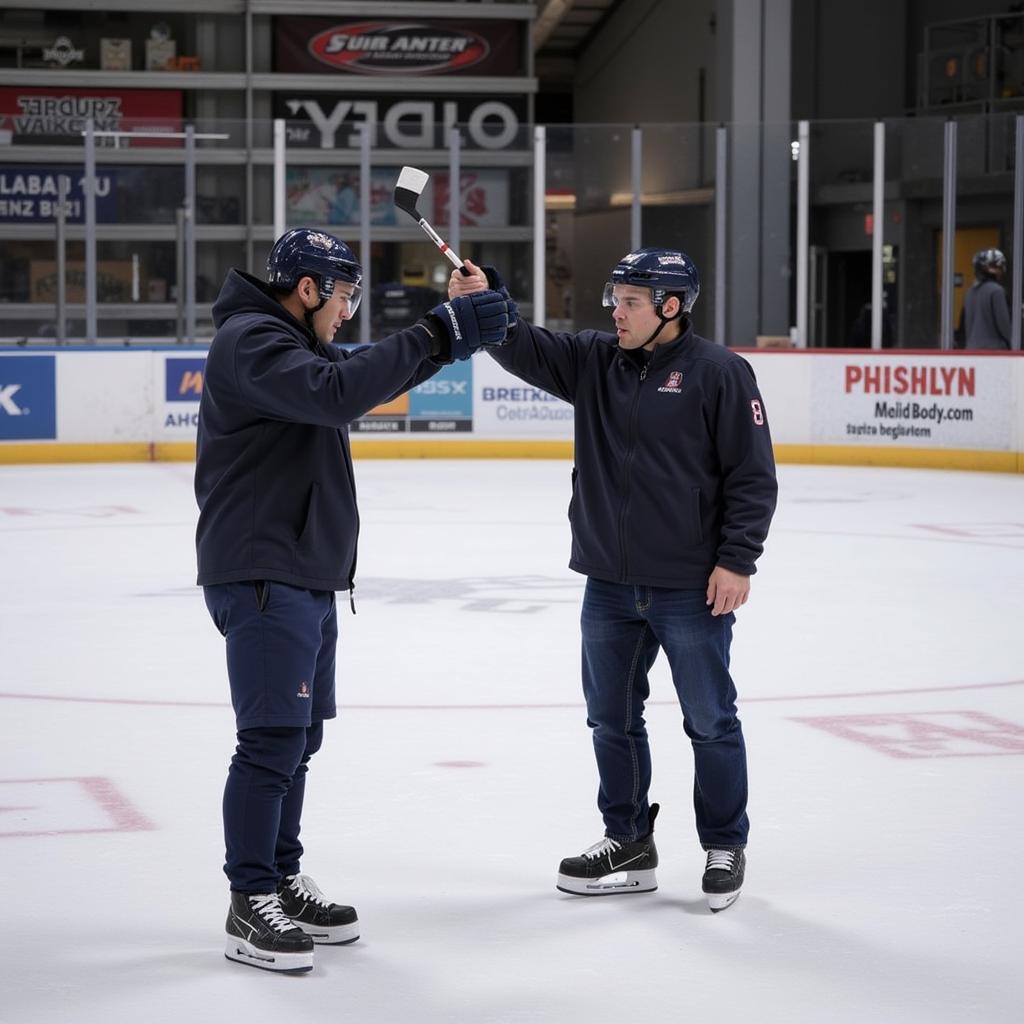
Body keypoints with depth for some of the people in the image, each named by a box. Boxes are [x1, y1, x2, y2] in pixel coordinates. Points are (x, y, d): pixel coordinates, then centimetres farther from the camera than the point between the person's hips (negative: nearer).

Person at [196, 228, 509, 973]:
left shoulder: (289, 342, 19)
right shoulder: (250, 340, -16)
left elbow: (364, 378, 26)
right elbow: (337, 392, -30)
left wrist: (452, 335, 14)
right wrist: (436, 335, -29)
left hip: (307, 576, 11)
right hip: (263, 577, -11)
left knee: (298, 736, 15)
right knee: (272, 738, -9)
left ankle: (282, 882, 25)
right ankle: (249, 907, -4)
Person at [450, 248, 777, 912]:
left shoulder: (719, 373, -9)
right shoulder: (594, 360, 7)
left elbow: (753, 475, -10)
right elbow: (527, 349, -4)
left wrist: (736, 560, -14)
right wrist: (485, 299, -22)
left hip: (692, 586, -6)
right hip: (610, 582, 6)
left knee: (710, 721, 5)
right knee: (612, 717, 14)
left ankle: (725, 848, 20)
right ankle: (629, 844, 28)